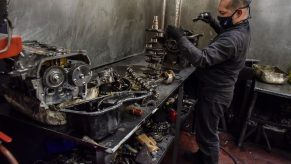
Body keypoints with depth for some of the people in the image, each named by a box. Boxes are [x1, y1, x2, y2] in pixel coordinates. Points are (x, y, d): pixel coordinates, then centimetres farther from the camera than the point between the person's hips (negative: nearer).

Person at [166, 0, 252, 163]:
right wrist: (212, 21, 8)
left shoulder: (233, 39, -30)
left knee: (207, 134, 6)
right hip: (219, 90, 11)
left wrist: (180, 37, -32)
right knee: (207, 130, 26)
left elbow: (201, 59, -36)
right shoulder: (243, 28, 3)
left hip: (214, 94, -11)